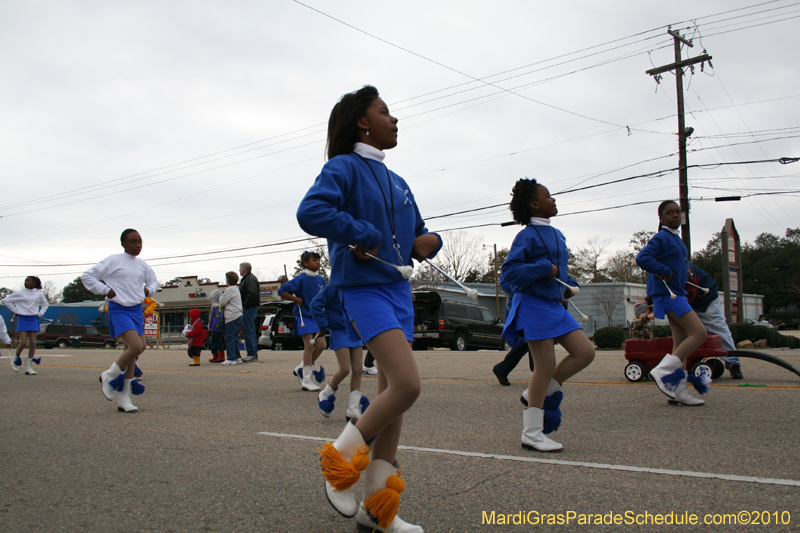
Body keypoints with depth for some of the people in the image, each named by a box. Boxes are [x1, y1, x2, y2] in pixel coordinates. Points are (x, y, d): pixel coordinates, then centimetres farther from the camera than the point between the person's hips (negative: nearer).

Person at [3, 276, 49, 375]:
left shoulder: (39, 294, 7)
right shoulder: (20, 293, -1)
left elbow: (46, 304, 22)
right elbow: (6, 300, 3)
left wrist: (40, 314, 10)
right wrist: (15, 310, -1)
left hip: (33, 319, 3)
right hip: (22, 319, -3)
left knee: (33, 343, -3)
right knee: (23, 342, -13)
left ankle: (29, 367, 3)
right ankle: (16, 359, 17)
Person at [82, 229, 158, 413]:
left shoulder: (142, 265, 12)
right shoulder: (113, 261, -5)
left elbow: (153, 281, 29)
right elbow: (87, 276, -5)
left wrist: (148, 290, 9)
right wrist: (106, 290, -11)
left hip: (137, 310, 6)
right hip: (119, 309, -6)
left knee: (130, 351, 5)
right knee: (136, 346, -22)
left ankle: (124, 398, 12)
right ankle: (109, 376, 3)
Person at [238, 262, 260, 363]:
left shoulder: (250, 279, -15)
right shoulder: (246, 279, 19)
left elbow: (253, 294, -27)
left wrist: (245, 304, -20)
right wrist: (245, 305, 12)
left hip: (249, 308, -11)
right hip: (248, 308, 11)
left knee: (248, 331, -10)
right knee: (250, 331, 14)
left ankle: (252, 355, -9)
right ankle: (254, 354, 18)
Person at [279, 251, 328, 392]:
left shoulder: (321, 279, 9)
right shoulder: (301, 279, -11)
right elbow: (282, 291, -14)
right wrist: (296, 299, -14)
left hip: (316, 317, 7)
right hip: (304, 316, -7)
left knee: (321, 345, 2)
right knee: (309, 346, -9)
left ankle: (302, 369, 22)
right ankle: (307, 380, -1)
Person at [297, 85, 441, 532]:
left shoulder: (397, 183, 19)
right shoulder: (344, 168, -3)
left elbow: (416, 234, 26)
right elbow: (310, 212, -21)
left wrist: (428, 241, 3)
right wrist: (365, 237, -17)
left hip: (399, 289, 8)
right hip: (364, 289, -8)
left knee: (393, 394, 5)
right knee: (408, 384, -21)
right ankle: (339, 461, 1)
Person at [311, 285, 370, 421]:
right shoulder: (335, 287, -11)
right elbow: (315, 304, -12)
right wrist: (323, 326, -12)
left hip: (356, 333, 6)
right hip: (340, 332, -6)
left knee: (357, 370, 0)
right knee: (345, 369, -13)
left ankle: (353, 410, 6)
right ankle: (325, 395, 14)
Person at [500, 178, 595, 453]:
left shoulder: (557, 235, 16)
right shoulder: (528, 236, -10)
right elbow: (509, 272, -19)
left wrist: (568, 286, 9)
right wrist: (545, 269, -19)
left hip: (555, 304, 9)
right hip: (534, 305, -8)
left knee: (585, 352, 1)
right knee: (546, 366, -7)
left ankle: (537, 396, 14)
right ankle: (532, 433, 4)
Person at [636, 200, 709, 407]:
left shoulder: (675, 238, 19)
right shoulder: (661, 238, -11)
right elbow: (642, 258, -24)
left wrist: (682, 270, 10)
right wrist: (665, 272, -21)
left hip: (675, 292, 10)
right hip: (667, 292, -10)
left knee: (681, 341, 7)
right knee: (699, 333, -15)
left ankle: (677, 392, 8)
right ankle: (662, 372, -15)